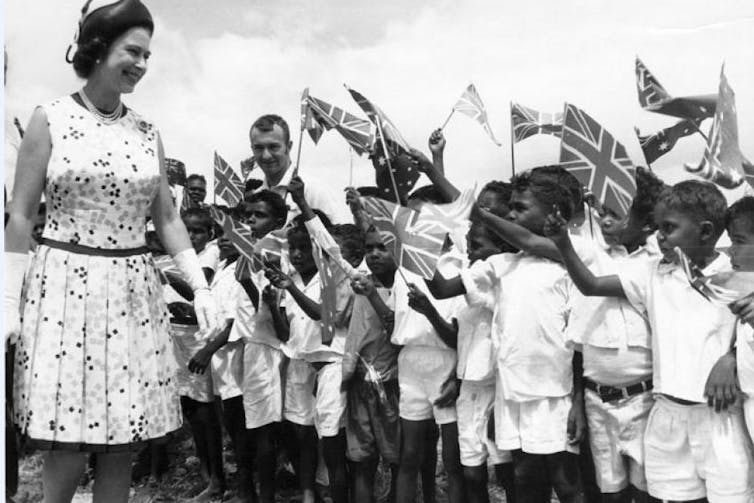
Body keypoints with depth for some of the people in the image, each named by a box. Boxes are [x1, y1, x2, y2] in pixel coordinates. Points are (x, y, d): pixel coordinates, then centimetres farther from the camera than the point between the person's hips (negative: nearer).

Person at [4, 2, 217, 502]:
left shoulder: (147, 131, 9)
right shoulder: (51, 119, -1)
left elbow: (167, 218, 10)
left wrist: (201, 287, 3)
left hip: (134, 291, 4)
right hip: (65, 288, -3)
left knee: (124, 442, 6)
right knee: (69, 443, -1)